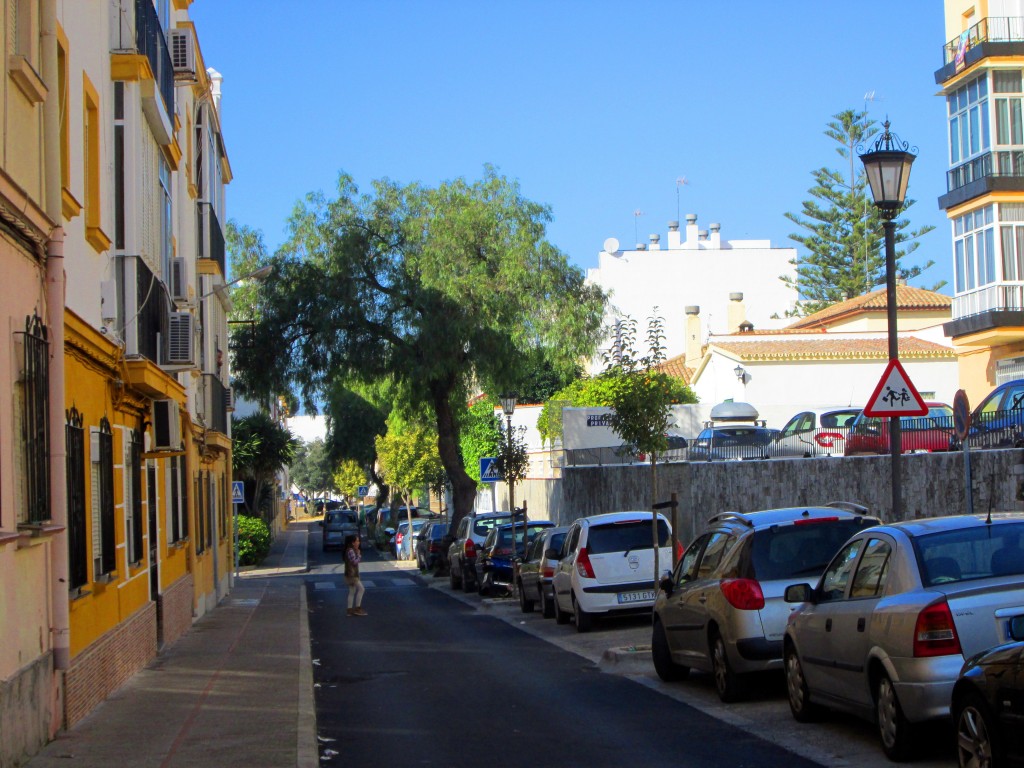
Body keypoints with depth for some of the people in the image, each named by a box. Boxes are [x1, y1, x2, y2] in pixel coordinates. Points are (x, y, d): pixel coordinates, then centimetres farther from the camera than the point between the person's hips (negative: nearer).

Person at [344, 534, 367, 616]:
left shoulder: (353, 551, 14)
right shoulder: (350, 551, -18)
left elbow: (359, 561, 18)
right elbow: (355, 561, -23)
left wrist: (358, 554, 3)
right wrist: (358, 554, -11)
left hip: (353, 575, 10)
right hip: (351, 575, -10)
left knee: (352, 592, 10)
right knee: (361, 589, -8)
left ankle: (350, 610, 12)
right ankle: (357, 608, -5)